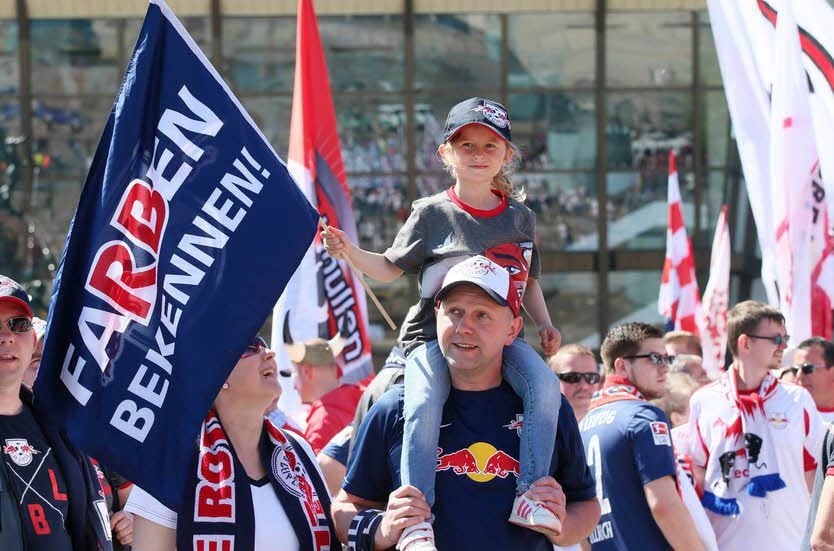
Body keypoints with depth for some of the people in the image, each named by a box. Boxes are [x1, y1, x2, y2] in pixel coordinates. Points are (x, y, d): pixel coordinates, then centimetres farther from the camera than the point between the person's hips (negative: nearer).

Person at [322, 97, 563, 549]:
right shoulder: (432, 214, 2)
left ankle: (530, 495, -19)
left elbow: (528, 281, 22)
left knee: (544, 386, -24)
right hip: (433, 334, -3)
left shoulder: (520, 218, 12)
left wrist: (544, 325, 8)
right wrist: (350, 253, -10)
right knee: (423, 405, -30)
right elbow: (390, 269, 7)